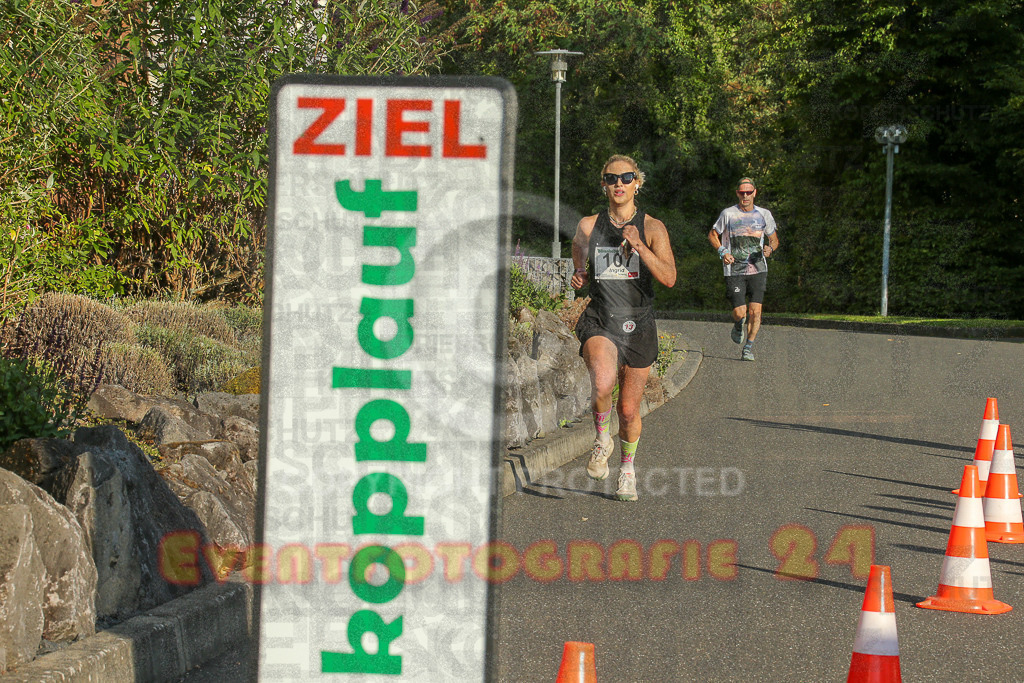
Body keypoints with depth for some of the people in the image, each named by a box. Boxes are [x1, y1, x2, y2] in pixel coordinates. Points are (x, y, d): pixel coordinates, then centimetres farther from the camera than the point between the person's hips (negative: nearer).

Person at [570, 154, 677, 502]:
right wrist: (579, 277, -4)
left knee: (629, 408, 8)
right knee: (603, 384, -31)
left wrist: (639, 246, -23)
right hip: (599, 320, 0)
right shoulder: (589, 226, 3)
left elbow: (669, 278, -13)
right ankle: (602, 440, -2)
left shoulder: (652, 228, -2)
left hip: (637, 324, 1)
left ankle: (627, 467, 36)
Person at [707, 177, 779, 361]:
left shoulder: (764, 215, 6)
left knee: (755, 311, -12)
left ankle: (748, 348, 4)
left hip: (757, 270, 1)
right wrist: (723, 251, -5)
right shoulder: (728, 214, 1)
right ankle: (739, 326, 29)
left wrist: (770, 248, -6)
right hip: (734, 271, -1)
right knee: (740, 313, -8)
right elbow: (712, 235, 13)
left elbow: (774, 239, 18)